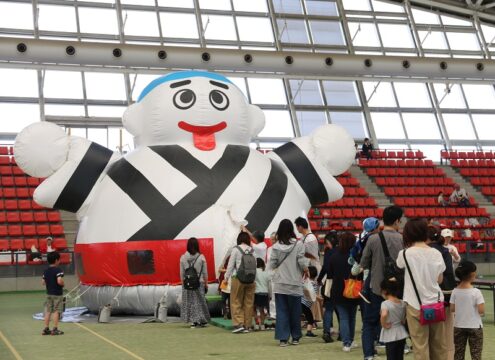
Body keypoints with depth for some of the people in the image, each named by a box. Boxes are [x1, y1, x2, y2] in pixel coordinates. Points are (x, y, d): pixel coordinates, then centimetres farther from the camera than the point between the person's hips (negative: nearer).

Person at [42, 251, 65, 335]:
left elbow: (43, 282, 8)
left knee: (48, 311, 10)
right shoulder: (58, 270, -17)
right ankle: (55, 329, 1)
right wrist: (63, 284, -9)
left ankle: (46, 329, 13)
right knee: (56, 311, -1)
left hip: (49, 293, 7)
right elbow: (59, 281, -28)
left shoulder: (46, 271, 6)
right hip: (57, 294, -7)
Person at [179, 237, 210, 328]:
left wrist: (183, 283, 14)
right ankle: (200, 321, 9)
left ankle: (193, 321, 7)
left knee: (189, 302, 9)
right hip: (199, 283, -1)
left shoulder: (183, 257, -2)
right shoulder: (201, 257, -6)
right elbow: (205, 273, -2)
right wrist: (206, 283, 9)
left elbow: (182, 273, 3)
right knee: (199, 302, 7)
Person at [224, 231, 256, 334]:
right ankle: (247, 326, 12)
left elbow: (231, 264, -2)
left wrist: (227, 277, 7)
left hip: (238, 278, -3)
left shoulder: (236, 249, -4)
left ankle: (239, 324, -5)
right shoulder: (252, 250, 4)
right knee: (248, 303, 8)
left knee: (236, 302, 4)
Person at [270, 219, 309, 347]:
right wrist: (305, 269, 9)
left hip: (279, 284, 1)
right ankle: (295, 337, 20)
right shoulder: (298, 244, -9)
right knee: (295, 311, 11)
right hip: (294, 283, -1)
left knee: (282, 311, 5)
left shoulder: (275, 246, -4)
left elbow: (272, 265, -1)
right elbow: (302, 262, -11)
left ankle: (283, 338, 3)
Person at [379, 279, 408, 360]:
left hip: (390, 336, -6)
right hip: (401, 334, 6)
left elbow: (384, 315, -34)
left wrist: (384, 324, -20)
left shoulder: (385, 303, -17)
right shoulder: (402, 303, 3)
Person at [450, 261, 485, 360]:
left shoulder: (455, 291, -5)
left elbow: (452, 309, -2)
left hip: (458, 326, 4)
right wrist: (482, 313, 4)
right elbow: (481, 311, -18)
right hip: (474, 326, -4)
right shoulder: (476, 292, -16)